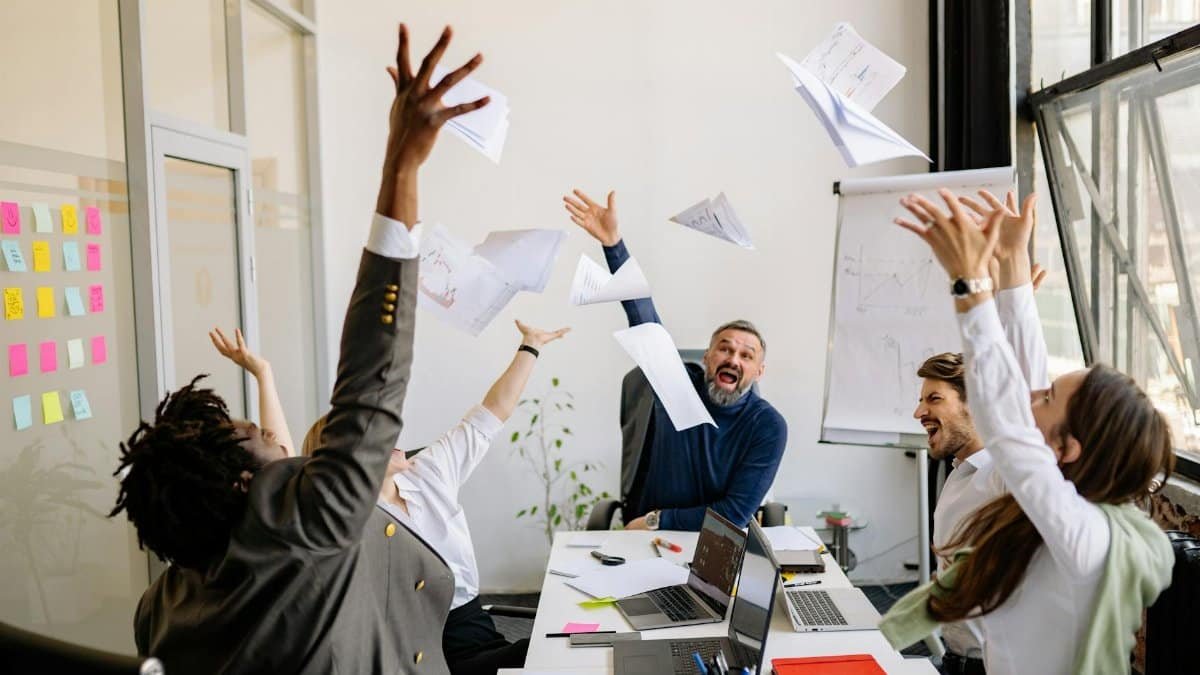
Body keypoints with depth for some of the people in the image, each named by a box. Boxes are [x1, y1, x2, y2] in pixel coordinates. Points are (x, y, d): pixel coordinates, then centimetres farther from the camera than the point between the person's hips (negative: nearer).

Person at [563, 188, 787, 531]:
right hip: (644, 540, 0)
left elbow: (737, 513, -12)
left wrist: (658, 520, -13)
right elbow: (643, 316, -13)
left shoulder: (768, 427, -10)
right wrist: (613, 243, -21)